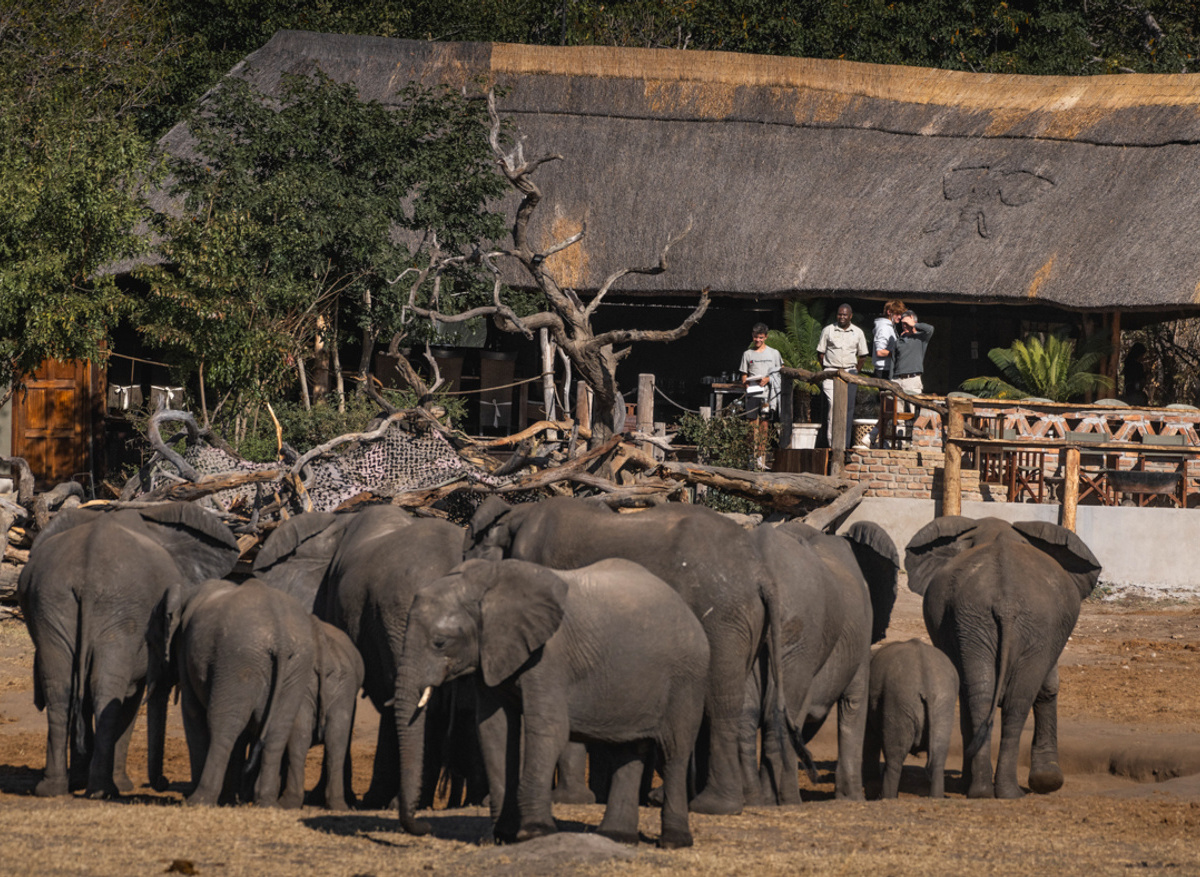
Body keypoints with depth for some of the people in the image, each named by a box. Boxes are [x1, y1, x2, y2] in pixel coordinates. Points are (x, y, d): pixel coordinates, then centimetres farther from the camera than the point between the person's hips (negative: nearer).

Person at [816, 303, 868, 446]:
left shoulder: (858, 333, 9)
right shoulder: (828, 330, 4)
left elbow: (863, 356, 16)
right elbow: (820, 353, 8)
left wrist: (854, 372, 9)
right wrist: (828, 370, 1)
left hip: (850, 373, 2)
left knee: (848, 409, 1)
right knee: (833, 405, -15)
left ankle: (846, 443, 5)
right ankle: (832, 442, -16)